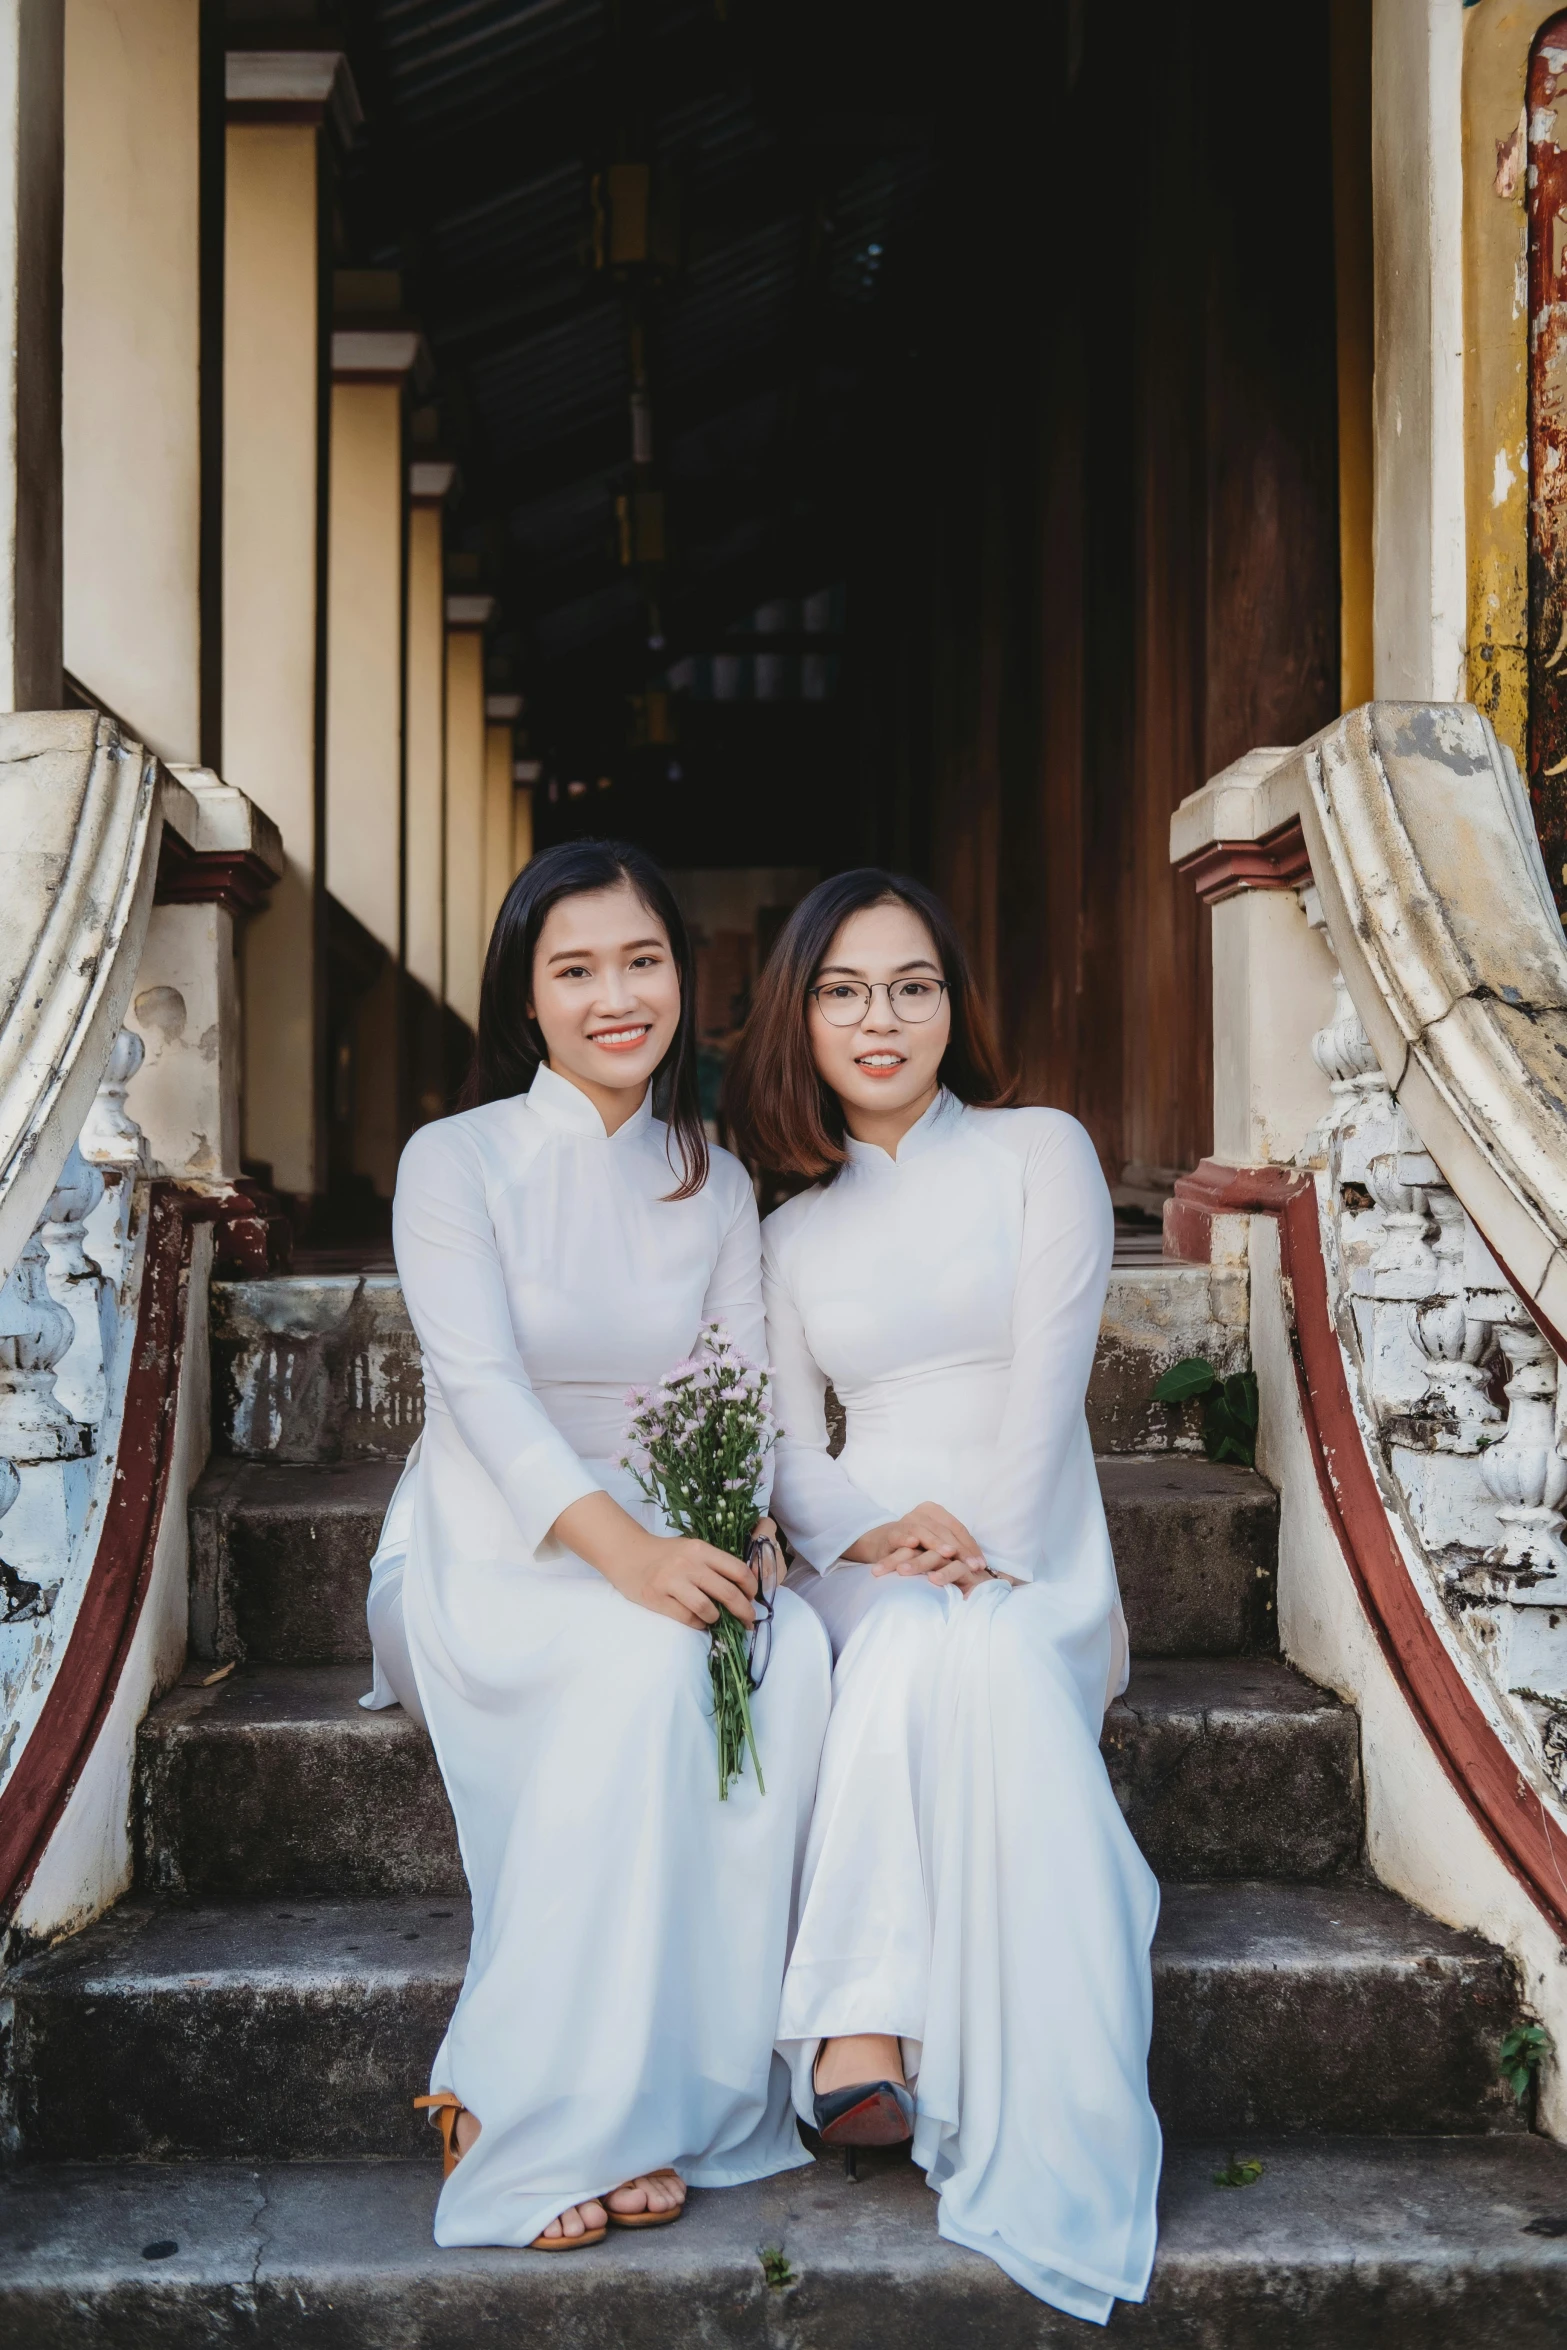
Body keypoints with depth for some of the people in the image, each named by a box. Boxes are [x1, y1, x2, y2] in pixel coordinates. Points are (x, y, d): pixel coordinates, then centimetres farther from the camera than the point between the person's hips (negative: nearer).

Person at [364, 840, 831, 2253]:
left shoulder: (716, 1184, 10)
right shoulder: (457, 1161, -5)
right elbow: (483, 1387, -18)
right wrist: (617, 1546, -33)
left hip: (661, 1541, 4)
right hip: (491, 1545, -4)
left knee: (788, 1651, -29)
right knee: (652, 1660, -34)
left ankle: (651, 2099, -22)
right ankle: (537, 2123, -24)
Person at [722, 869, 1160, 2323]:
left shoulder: (1040, 1154, 3)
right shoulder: (797, 1228, 14)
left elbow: (1045, 1394, -6)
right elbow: (787, 1448, 9)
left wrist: (979, 1564, -16)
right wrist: (878, 1535, -12)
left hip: (1029, 1563, -2)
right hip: (861, 1562, 2)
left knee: (944, 1652, -35)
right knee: (920, 1648, -33)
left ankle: (859, 2036, -35)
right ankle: (869, 2037, -37)